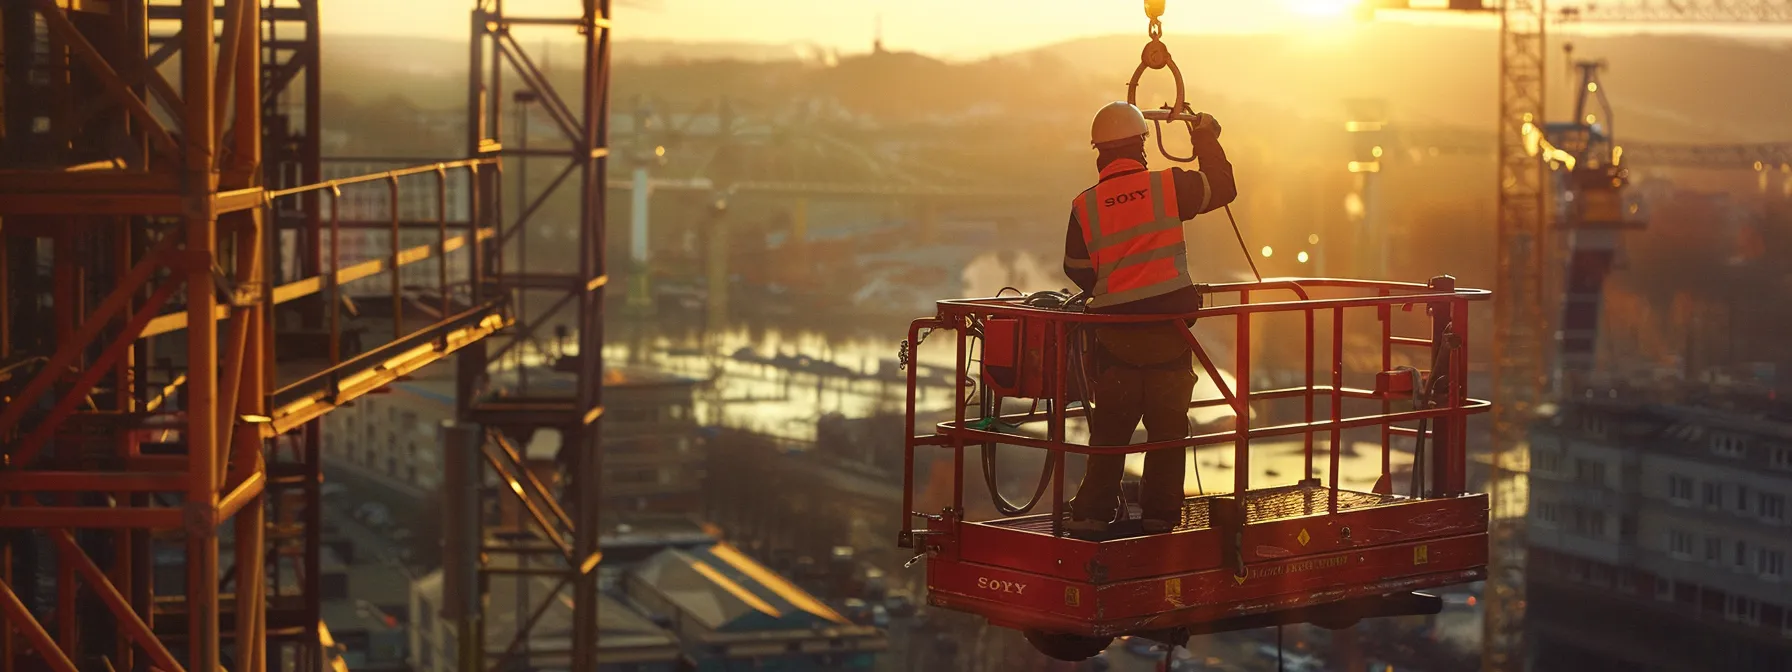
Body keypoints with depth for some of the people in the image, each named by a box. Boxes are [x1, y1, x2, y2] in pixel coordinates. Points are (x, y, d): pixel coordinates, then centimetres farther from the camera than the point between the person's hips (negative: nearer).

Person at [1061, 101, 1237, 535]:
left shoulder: (1085, 205, -1)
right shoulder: (1168, 186, -5)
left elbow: (1078, 271, 8)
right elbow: (1223, 187, 9)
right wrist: (1207, 138, 23)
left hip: (1114, 331, 1)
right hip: (1169, 328, -1)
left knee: (1110, 426, 9)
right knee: (1168, 426, 9)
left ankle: (1092, 512, 7)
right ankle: (1160, 513, 11)